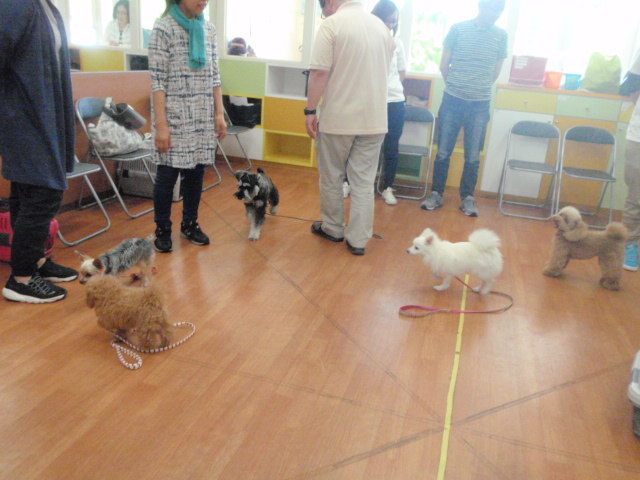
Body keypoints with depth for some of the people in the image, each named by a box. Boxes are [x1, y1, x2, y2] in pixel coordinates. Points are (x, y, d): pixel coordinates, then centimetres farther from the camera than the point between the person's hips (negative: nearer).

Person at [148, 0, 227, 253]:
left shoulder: (208, 29, 9)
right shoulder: (163, 28, -7)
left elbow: (214, 75, 11)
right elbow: (157, 81, -11)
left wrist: (219, 114, 6)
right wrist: (161, 125, -15)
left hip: (203, 117, 5)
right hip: (174, 116, -5)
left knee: (196, 171, 11)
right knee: (168, 174, 3)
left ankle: (190, 224, 28)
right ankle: (162, 229, 20)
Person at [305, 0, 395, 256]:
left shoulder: (331, 24, -8)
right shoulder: (381, 26, 11)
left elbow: (320, 73, -15)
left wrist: (310, 111, -9)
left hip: (338, 118, -4)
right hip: (374, 119, 5)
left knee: (331, 177, 12)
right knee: (364, 181, 7)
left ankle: (333, 228, 26)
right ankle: (358, 239, 11)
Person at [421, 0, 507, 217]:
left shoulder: (501, 35, 3)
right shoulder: (458, 29, -1)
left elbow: (496, 71, 12)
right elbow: (444, 65, 5)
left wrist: (480, 89, 11)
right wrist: (455, 85, 11)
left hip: (480, 105, 1)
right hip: (452, 100, -1)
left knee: (473, 156, 5)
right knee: (443, 152, 4)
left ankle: (467, 198, 17)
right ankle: (436, 194, 17)